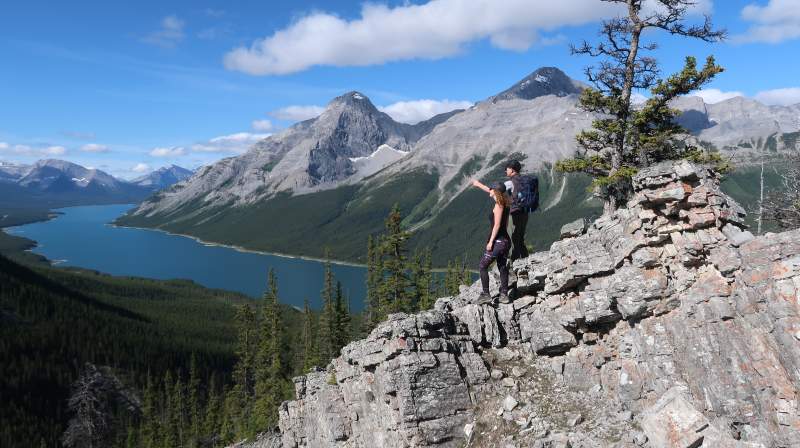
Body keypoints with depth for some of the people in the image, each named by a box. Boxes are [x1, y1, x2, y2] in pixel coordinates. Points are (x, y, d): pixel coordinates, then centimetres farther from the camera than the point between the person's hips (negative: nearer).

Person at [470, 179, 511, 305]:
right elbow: (493, 193, 27)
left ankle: (486, 295, -2)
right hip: (506, 241, 9)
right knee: (502, 267, 13)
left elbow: (497, 225, -19)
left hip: (497, 241, -9)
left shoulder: (498, 205, -15)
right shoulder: (505, 203, 9)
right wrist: (479, 184, 39)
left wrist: (490, 241, -18)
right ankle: (504, 295, 16)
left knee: (482, 266, 0)